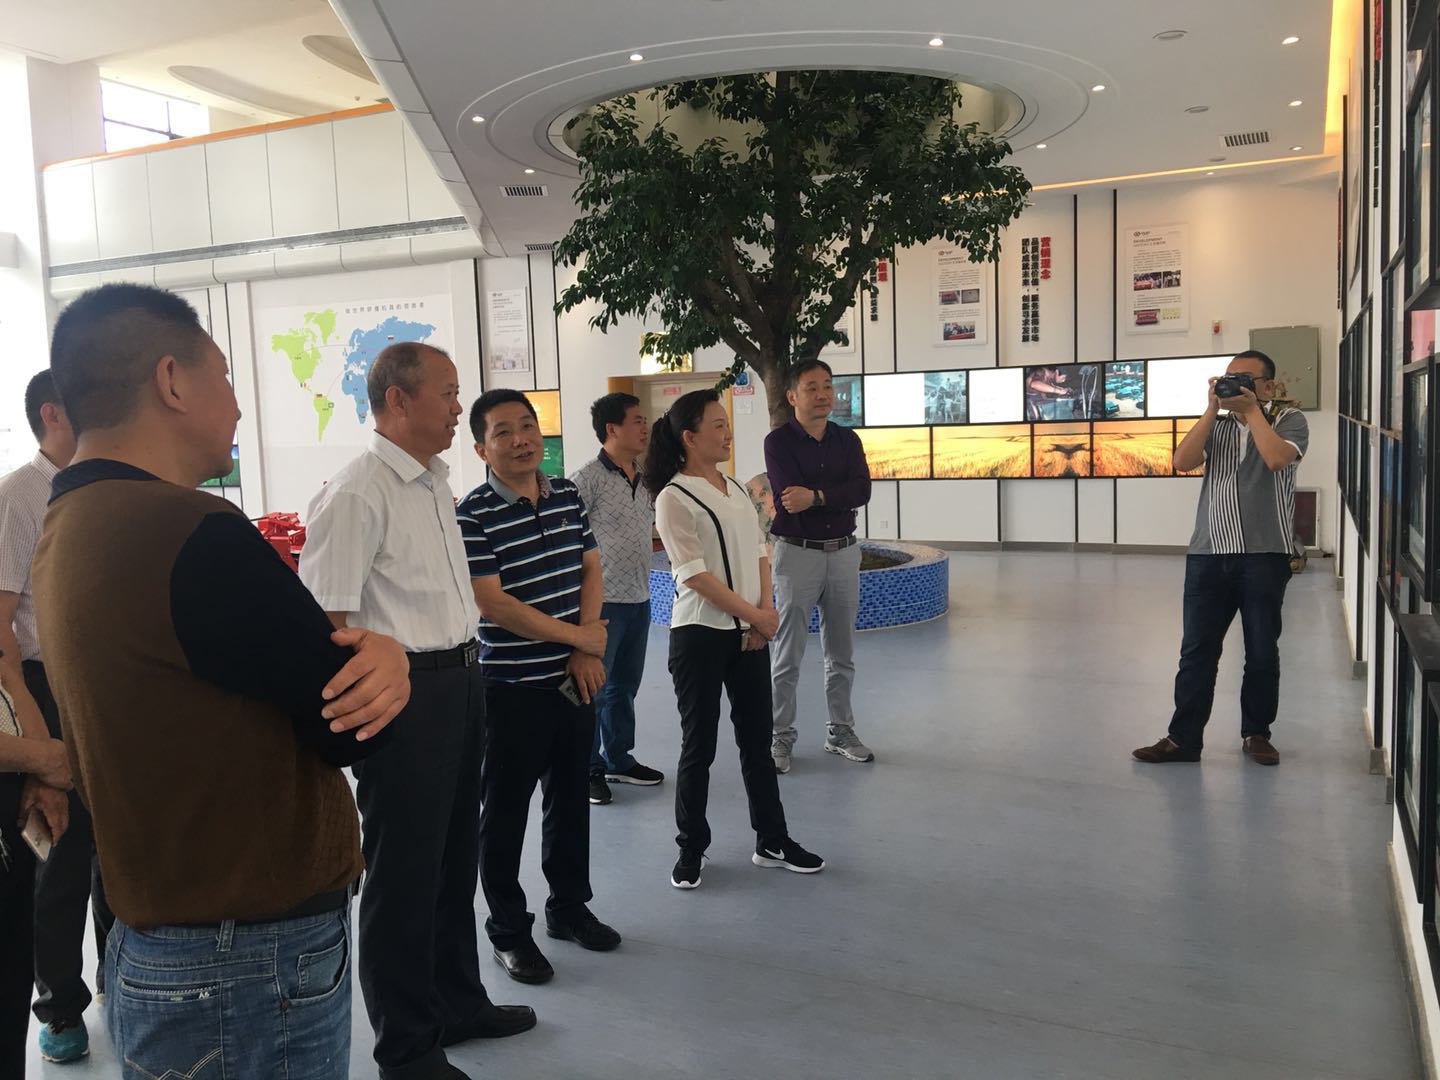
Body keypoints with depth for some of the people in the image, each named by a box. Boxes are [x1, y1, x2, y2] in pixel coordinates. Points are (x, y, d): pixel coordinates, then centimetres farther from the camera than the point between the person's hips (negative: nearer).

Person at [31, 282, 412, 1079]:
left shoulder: (66, 529, 6)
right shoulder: (194, 535, -25)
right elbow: (355, 730, -19)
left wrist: (367, 655, -14)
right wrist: (377, 661, 0)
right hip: (257, 964, -9)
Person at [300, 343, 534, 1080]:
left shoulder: (436, 482, 11)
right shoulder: (356, 494, -17)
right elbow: (324, 622, -19)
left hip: (461, 685, 9)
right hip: (403, 695, -9)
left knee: (454, 855, 21)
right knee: (403, 872, 6)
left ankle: (458, 1001, 40)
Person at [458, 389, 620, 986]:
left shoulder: (568, 495, 5)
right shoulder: (474, 515, -14)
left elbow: (591, 571, 7)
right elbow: (493, 603, -18)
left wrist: (587, 651, -6)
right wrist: (578, 635, -13)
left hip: (576, 679, 6)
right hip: (513, 686, -6)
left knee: (571, 796, 18)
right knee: (506, 809, 7)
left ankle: (569, 907, 35)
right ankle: (509, 929, 23)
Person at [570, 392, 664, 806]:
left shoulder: (643, 478, 10)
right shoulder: (589, 478, -14)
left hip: (638, 599, 8)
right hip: (603, 601, -8)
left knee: (625, 686, 18)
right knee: (593, 689, 2)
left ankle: (619, 759, 32)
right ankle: (588, 769, 15)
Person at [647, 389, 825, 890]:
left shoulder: (736, 489, 10)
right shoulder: (673, 499, -12)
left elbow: (759, 552, 10)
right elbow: (696, 575, -16)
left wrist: (765, 612, -5)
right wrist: (756, 615, -14)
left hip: (750, 634, 7)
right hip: (700, 636, -6)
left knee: (757, 737, 13)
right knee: (698, 745, 4)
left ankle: (772, 841, 26)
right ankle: (690, 849, 20)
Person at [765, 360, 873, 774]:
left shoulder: (848, 440, 7)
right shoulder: (779, 441, -6)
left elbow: (863, 491, -8)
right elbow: (790, 496, -20)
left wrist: (816, 496, -20)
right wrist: (838, 495, -11)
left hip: (844, 552, 5)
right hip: (797, 553, -4)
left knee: (842, 653, 13)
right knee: (788, 655, 1)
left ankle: (840, 731, 25)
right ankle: (781, 738, 11)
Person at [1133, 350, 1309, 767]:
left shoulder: (1289, 420, 5)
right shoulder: (1216, 425, 15)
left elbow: (1276, 458, -17)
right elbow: (1182, 462, -3)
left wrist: (1252, 410, -7)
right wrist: (1212, 409, -4)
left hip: (1264, 556, -2)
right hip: (1208, 554, 3)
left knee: (1262, 652, 8)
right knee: (1197, 650, 3)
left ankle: (1256, 733, 24)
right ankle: (1184, 737, 8)